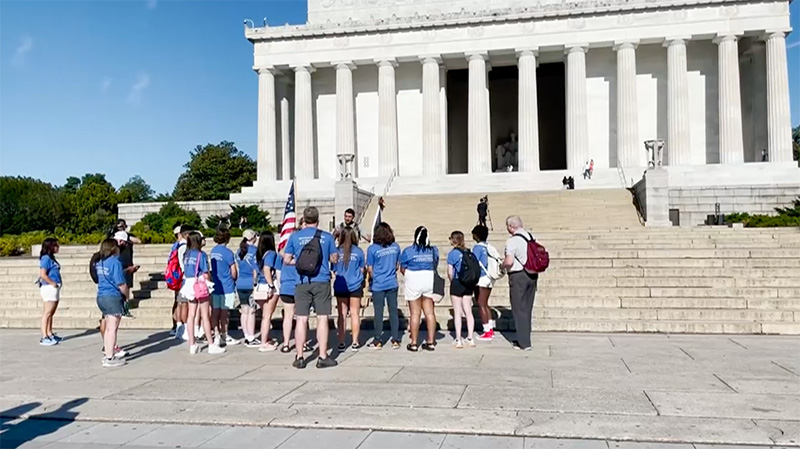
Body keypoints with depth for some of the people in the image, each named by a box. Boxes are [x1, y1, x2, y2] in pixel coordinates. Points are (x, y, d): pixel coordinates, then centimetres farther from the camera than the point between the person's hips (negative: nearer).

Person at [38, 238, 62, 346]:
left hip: (54, 288, 10)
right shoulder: (46, 258, -13)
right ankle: (44, 338, -5)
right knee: (47, 313, -7)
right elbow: (43, 274, -21)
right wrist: (53, 283, -13)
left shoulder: (51, 258, 15)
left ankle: (50, 334, 24)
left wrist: (56, 284, 9)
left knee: (51, 313, 15)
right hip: (49, 288, -9)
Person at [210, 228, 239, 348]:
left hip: (215, 285, 6)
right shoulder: (227, 252, -13)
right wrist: (234, 279, 10)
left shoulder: (213, 251, 7)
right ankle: (224, 336, 12)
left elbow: (212, 268, 11)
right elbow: (233, 272, -10)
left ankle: (217, 336, 7)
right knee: (224, 313, 3)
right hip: (227, 287, -6)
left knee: (215, 312, 5)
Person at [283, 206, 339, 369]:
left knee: (301, 319, 5)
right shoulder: (327, 237, 1)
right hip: (322, 282, -1)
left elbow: (286, 260, 5)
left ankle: (299, 358, 10)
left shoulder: (295, 236, 2)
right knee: (322, 319, 3)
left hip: (302, 283, 1)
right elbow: (334, 259, 9)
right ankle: (323, 357, 5)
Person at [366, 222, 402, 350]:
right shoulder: (395, 247, -1)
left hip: (378, 285, -3)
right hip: (392, 284, 3)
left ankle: (378, 341, 12)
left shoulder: (372, 249, -11)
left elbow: (369, 269, -6)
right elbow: (398, 264, 9)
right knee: (393, 311, 8)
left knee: (378, 313, 5)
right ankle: (395, 340, 13)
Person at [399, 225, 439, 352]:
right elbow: (435, 267, 10)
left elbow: (403, 269, -3)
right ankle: (431, 342, 11)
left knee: (415, 313, 2)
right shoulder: (434, 250, 1)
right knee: (430, 312, 8)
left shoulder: (408, 251, -9)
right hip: (430, 282, 3)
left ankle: (414, 343, 7)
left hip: (413, 282, -3)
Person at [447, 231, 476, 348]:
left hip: (457, 283, -4)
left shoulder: (452, 253, -9)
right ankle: (470, 339, 11)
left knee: (457, 312, 2)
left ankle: (458, 340, 4)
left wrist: (452, 281, 7)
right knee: (468, 312, 10)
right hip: (468, 284, 4)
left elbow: (450, 272, -10)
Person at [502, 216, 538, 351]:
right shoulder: (532, 237, 8)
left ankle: (524, 343, 3)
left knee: (519, 309, 1)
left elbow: (509, 261, -23)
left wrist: (503, 265, -4)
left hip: (518, 276, -7)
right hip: (532, 275, 7)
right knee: (527, 309, 15)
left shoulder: (512, 241, -15)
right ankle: (524, 339, 24)